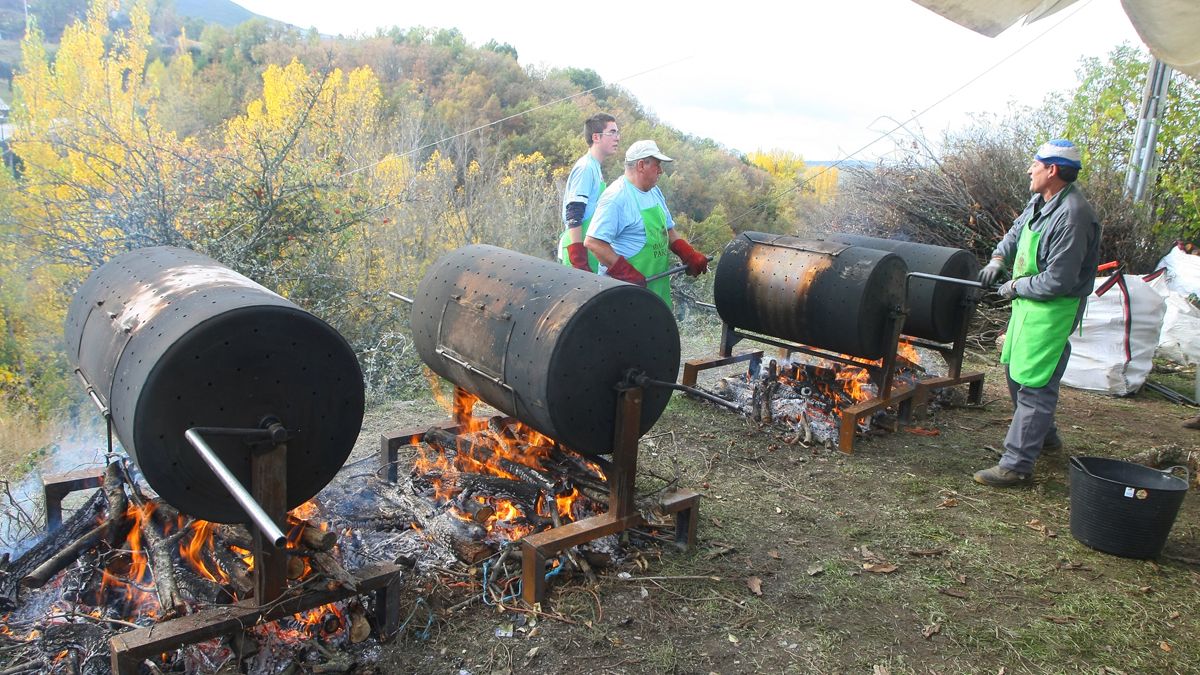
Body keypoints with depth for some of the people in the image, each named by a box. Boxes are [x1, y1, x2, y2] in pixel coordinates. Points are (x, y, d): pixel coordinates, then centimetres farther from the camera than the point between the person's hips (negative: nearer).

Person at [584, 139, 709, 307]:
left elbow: (668, 230, 21)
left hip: (658, 285, 9)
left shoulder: (655, 192, 13)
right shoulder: (616, 198, -17)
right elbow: (593, 242, -22)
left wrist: (690, 255, 5)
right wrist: (626, 273, -25)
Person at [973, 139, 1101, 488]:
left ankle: (1017, 464, -1)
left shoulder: (1072, 216, -26)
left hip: (1053, 309, -11)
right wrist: (999, 258, 5)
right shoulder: (1040, 201, 4)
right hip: (1029, 302, 11)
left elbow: (1057, 281, -27)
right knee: (1015, 370, 22)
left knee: (1034, 384, -6)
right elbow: (1017, 230, 23)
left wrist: (1015, 287, -13)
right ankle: (1043, 436, 41)